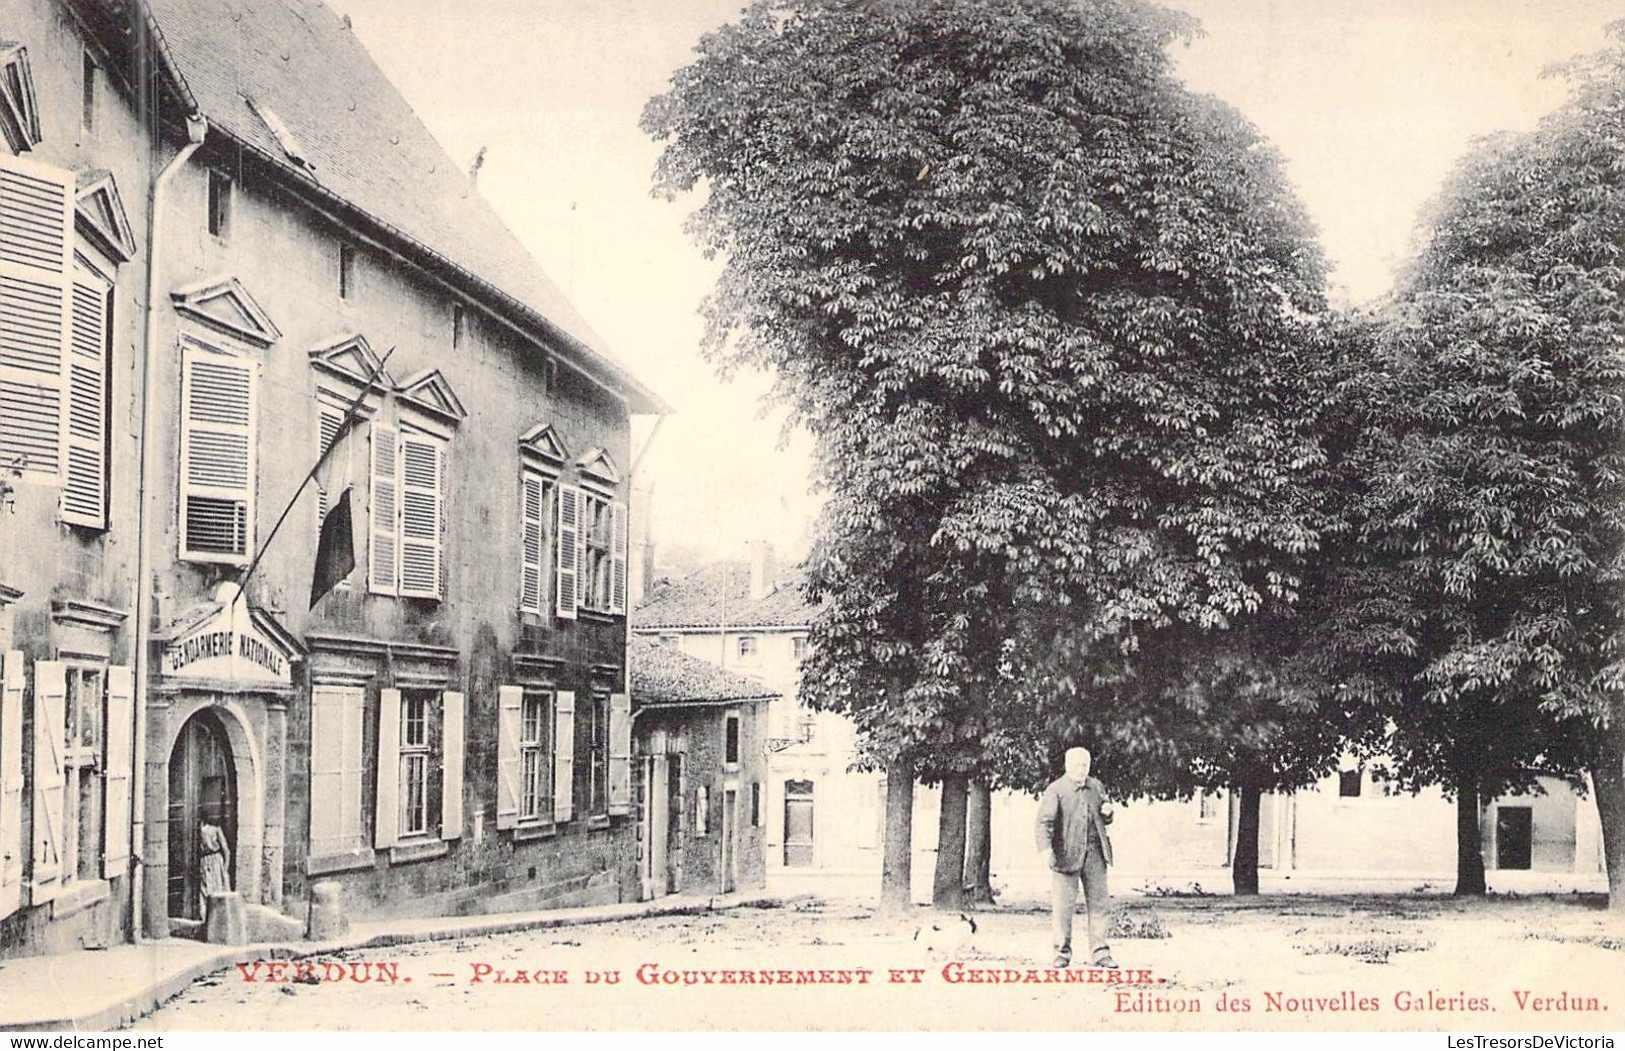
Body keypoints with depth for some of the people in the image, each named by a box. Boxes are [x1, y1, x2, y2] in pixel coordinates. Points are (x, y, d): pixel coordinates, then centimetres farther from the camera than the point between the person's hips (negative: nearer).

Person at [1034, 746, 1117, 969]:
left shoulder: (1097, 787, 14)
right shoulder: (1055, 790, -4)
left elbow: (1104, 820, 26)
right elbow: (1045, 821, -13)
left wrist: (1107, 813, 1)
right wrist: (1045, 848, -28)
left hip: (1094, 853, 4)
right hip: (1067, 854, -4)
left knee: (1098, 903, 4)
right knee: (1063, 906, -1)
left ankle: (1100, 953, 8)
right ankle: (1062, 952, 9)